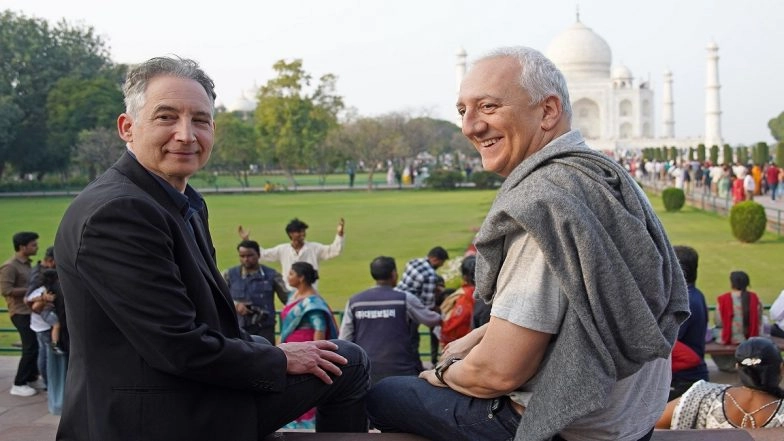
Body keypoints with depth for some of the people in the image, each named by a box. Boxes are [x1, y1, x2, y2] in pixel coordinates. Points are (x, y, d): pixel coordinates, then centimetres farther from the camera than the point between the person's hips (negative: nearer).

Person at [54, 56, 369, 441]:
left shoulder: (187, 204, 8)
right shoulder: (114, 213, -24)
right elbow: (181, 347, -25)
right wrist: (281, 359, -12)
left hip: (206, 403, 9)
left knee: (347, 363, 22)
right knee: (345, 363, 5)